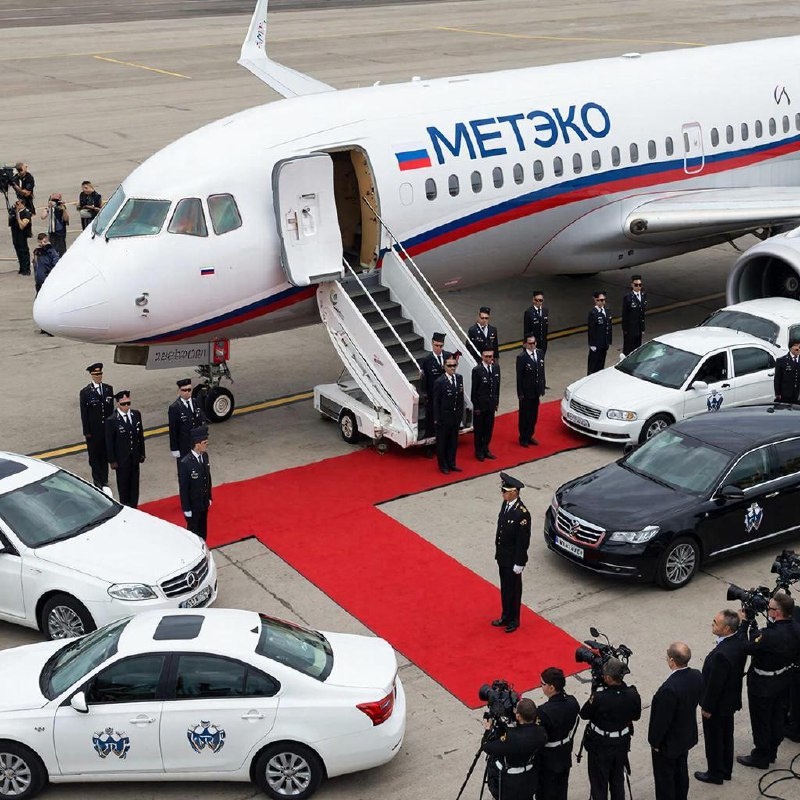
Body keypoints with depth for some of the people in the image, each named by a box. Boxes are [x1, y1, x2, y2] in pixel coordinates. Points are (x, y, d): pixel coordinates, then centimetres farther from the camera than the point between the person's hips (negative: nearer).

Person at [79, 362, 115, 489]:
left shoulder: (108, 389, 2)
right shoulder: (85, 392, -9)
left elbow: (111, 409, 7)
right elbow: (84, 414, -7)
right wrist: (86, 431, -8)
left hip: (106, 428, 3)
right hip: (93, 431, -3)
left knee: (105, 455, 11)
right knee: (94, 456, 7)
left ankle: (104, 480, 21)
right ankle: (97, 480, 18)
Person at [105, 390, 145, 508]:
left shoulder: (136, 414, -2)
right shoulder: (112, 421, -16)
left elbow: (140, 435, 6)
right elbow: (109, 443, -10)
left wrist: (142, 453, 7)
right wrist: (112, 461, -9)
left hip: (135, 457, 4)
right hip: (122, 459, -4)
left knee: (134, 485, 14)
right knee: (123, 485, 11)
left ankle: (134, 508, 27)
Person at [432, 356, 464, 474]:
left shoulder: (459, 378, 0)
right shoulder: (439, 382, -18)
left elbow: (461, 397, 8)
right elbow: (436, 402, -13)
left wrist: (461, 413, 7)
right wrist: (436, 419, -12)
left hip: (456, 417, 6)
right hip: (444, 418, -6)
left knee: (453, 442, 16)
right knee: (442, 442, 9)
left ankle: (451, 463, 30)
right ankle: (443, 465, 23)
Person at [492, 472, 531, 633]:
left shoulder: (522, 513, -27)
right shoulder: (506, 504, -2)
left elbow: (523, 540, -21)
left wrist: (519, 563, -17)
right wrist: (498, 553, 16)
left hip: (513, 560, -8)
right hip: (502, 557, 8)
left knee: (513, 590, 10)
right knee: (504, 588, 21)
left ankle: (513, 620, 27)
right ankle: (505, 617, 37)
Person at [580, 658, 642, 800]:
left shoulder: (599, 698, -30)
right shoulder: (633, 695, -16)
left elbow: (584, 714, -12)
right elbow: (635, 716, 1)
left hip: (600, 747, -4)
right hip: (621, 745, 4)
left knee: (599, 784, 12)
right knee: (618, 781, 21)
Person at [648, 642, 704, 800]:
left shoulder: (669, 689, -38)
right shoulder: (696, 676, -14)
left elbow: (662, 720, -27)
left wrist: (654, 742, -11)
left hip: (668, 742, -8)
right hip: (687, 736, 8)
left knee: (664, 780, 12)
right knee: (681, 772, 26)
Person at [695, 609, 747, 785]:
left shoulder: (722, 654, -37)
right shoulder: (740, 641, -11)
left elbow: (714, 684, -26)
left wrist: (707, 707, -14)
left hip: (717, 705, -8)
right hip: (731, 700, 8)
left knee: (714, 740, 14)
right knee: (726, 736, 24)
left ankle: (715, 774, 32)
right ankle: (726, 770, 41)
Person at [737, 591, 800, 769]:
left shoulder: (771, 635, -38)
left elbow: (748, 646, -27)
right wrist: (751, 623, -3)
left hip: (763, 686, -8)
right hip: (783, 682, 8)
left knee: (761, 722, 13)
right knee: (777, 719, 24)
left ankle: (761, 757, 30)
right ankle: (771, 752, 43)